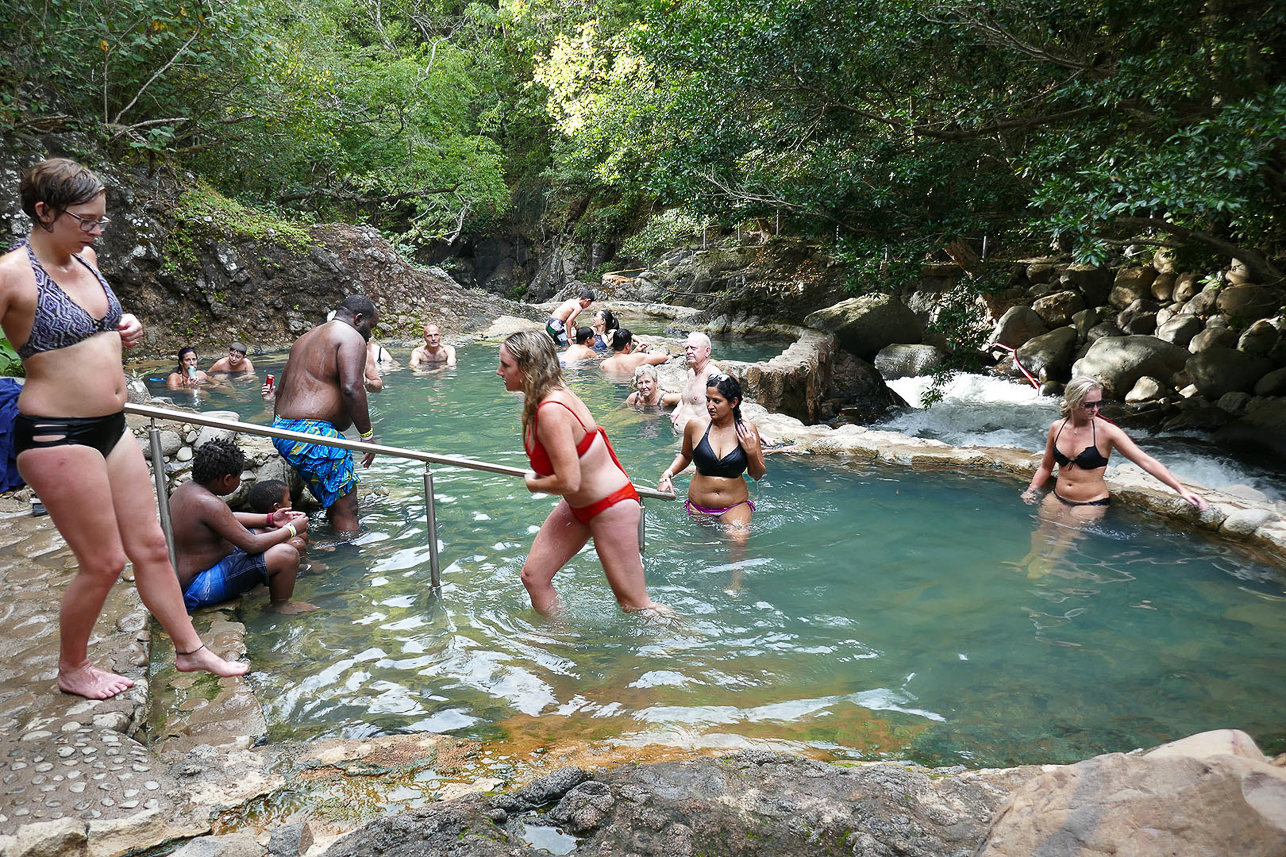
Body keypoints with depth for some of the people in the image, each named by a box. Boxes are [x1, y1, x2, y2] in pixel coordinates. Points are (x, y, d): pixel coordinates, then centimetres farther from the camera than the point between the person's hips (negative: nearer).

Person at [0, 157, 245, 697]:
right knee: (103, 562, 2)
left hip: (110, 428, 8)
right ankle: (72, 670, 27)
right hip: (57, 436, -8)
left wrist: (121, 328, 9)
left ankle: (190, 651, 28)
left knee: (150, 546, 14)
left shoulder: (85, 259, 8)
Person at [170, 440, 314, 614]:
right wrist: (292, 529, -10)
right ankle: (281, 606, 5)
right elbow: (252, 545, -25)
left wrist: (270, 519, 15)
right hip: (195, 589, -11)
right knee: (287, 555, -18)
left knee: (268, 534, 18)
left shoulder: (189, 487, 3)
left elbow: (227, 519, 20)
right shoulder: (208, 503, -27)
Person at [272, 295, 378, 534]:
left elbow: (281, 388, 29)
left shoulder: (305, 339, 25)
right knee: (345, 508, -6)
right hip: (314, 434, -10)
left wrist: (277, 431, 35)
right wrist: (367, 434, -14)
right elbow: (351, 388, -19)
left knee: (335, 502, 19)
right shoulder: (351, 337, -5)